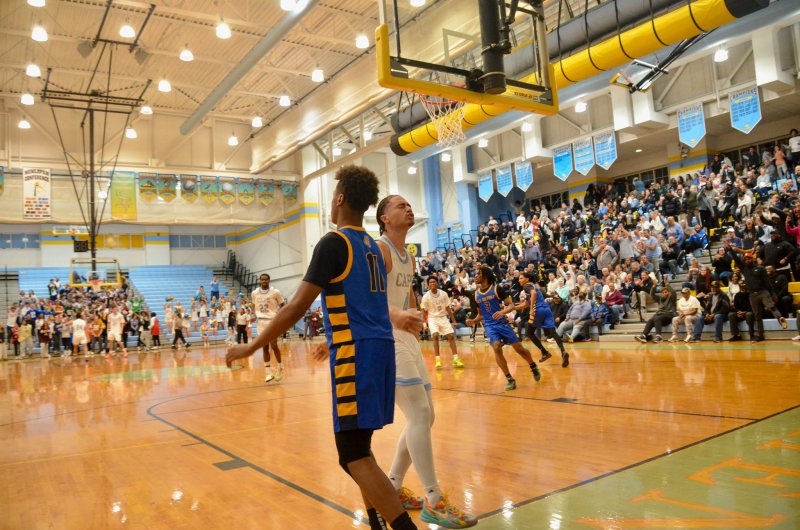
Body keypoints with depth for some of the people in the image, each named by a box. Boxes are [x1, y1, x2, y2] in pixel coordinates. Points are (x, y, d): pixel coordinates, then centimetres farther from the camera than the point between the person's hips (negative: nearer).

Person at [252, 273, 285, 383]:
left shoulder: (275, 292, -6)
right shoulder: (254, 293, 5)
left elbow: (282, 306, 1)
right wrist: (255, 316, 3)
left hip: (273, 320, -4)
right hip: (261, 322, 4)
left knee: (274, 345, -9)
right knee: (265, 347, 3)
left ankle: (280, 367, 11)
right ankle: (268, 372, 8)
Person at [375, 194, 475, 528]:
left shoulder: (408, 257, 16)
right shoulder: (378, 249, -11)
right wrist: (395, 314, -39)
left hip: (406, 338, 10)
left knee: (424, 417, 11)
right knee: (420, 415, -14)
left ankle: (392, 487, 24)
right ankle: (434, 501, -5)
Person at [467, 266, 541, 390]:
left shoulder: (497, 288, -7)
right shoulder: (476, 294, 7)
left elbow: (511, 305, -8)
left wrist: (502, 312, -28)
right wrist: (473, 321, -2)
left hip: (502, 323, -3)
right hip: (489, 325, 3)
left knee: (519, 348, 4)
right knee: (497, 348, -21)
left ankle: (533, 367, 34)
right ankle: (510, 379, -12)